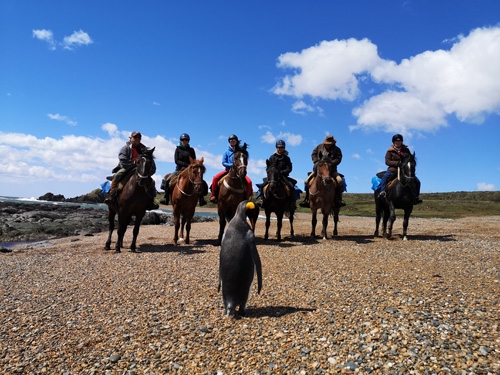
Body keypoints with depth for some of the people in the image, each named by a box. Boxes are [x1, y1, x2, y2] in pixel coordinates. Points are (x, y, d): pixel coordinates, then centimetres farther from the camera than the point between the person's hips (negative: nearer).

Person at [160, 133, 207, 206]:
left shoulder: (191, 150, 9)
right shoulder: (178, 149, 5)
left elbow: (194, 161, 6)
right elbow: (176, 161, -6)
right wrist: (186, 165, -18)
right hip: (179, 170, 0)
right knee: (168, 180, -20)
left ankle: (201, 199, -18)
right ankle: (166, 198, -8)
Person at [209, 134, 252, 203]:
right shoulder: (227, 152, 6)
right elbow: (223, 163, 0)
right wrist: (231, 165, -17)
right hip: (228, 170, 1)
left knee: (249, 182, -25)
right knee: (215, 178, -22)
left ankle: (246, 198, -8)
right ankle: (213, 196, -7)